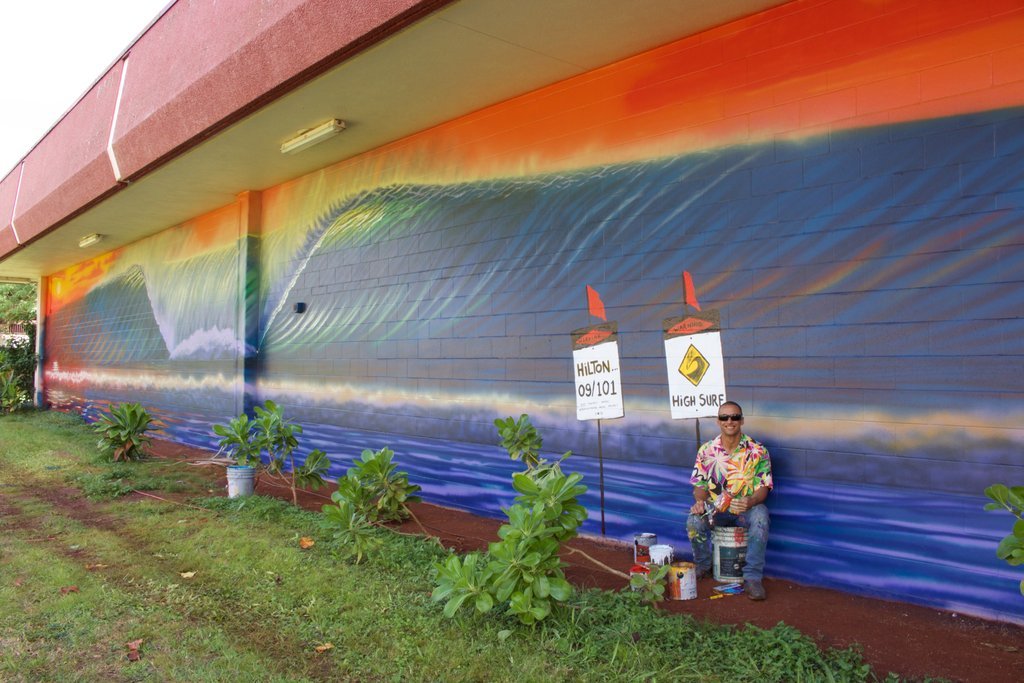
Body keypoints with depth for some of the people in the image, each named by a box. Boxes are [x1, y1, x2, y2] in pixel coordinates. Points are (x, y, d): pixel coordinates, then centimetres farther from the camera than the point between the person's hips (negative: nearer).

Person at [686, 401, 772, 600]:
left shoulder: (757, 451, -6)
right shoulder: (706, 450, 0)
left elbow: (763, 488, -8)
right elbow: (699, 485, 3)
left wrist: (751, 501, -30)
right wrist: (700, 501, -20)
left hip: (747, 508, -1)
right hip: (715, 509, 1)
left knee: (760, 517, -35)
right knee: (693, 521, -28)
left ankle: (753, 578, -24)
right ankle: (702, 565, 4)